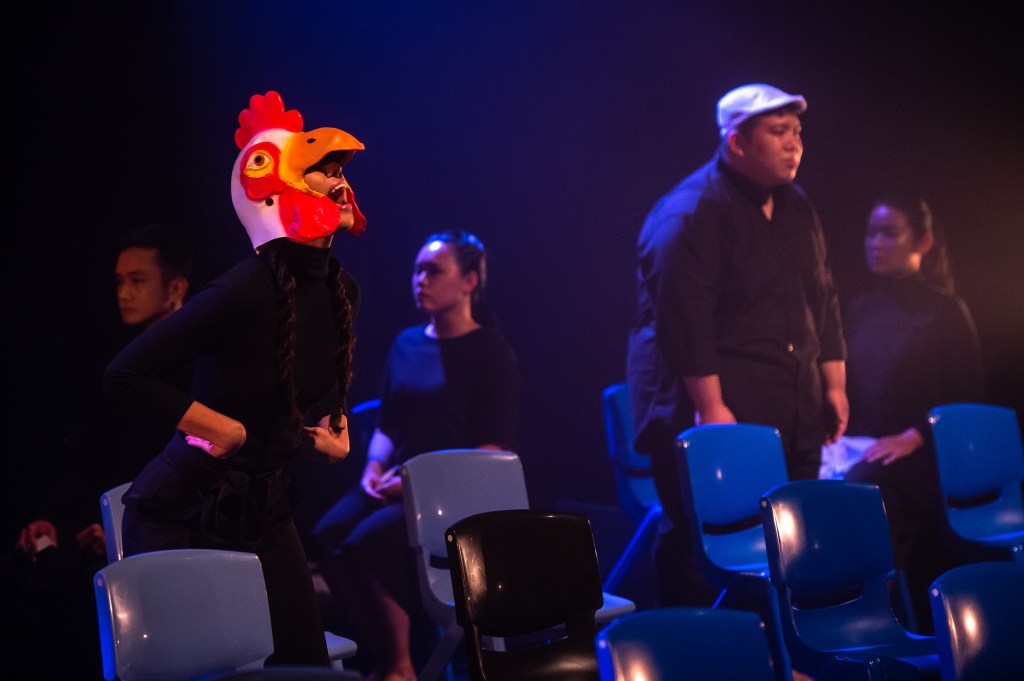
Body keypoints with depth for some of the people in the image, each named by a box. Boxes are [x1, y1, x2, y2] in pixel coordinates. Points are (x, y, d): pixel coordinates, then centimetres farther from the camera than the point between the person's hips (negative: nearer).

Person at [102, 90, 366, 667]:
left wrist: (330, 429, 3)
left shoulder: (341, 292, 1)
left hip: (263, 511, 7)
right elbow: (126, 375, -23)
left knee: (306, 661, 2)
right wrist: (225, 429, -18)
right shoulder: (248, 289, -23)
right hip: (183, 515, -7)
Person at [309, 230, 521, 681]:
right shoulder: (406, 344, 16)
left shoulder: (491, 352, -2)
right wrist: (374, 467, 0)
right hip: (397, 486, 6)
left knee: (370, 540, -30)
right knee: (328, 537, -22)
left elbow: (495, 448, -8)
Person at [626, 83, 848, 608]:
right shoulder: (689, 214, -13)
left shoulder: (797, 208, 14)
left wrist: (834, 384, 14)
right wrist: (711, 407, -22)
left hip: (790, 418, 8)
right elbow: (684, 321, -19)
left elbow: (824, 303, 21)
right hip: (715, 416, -8)